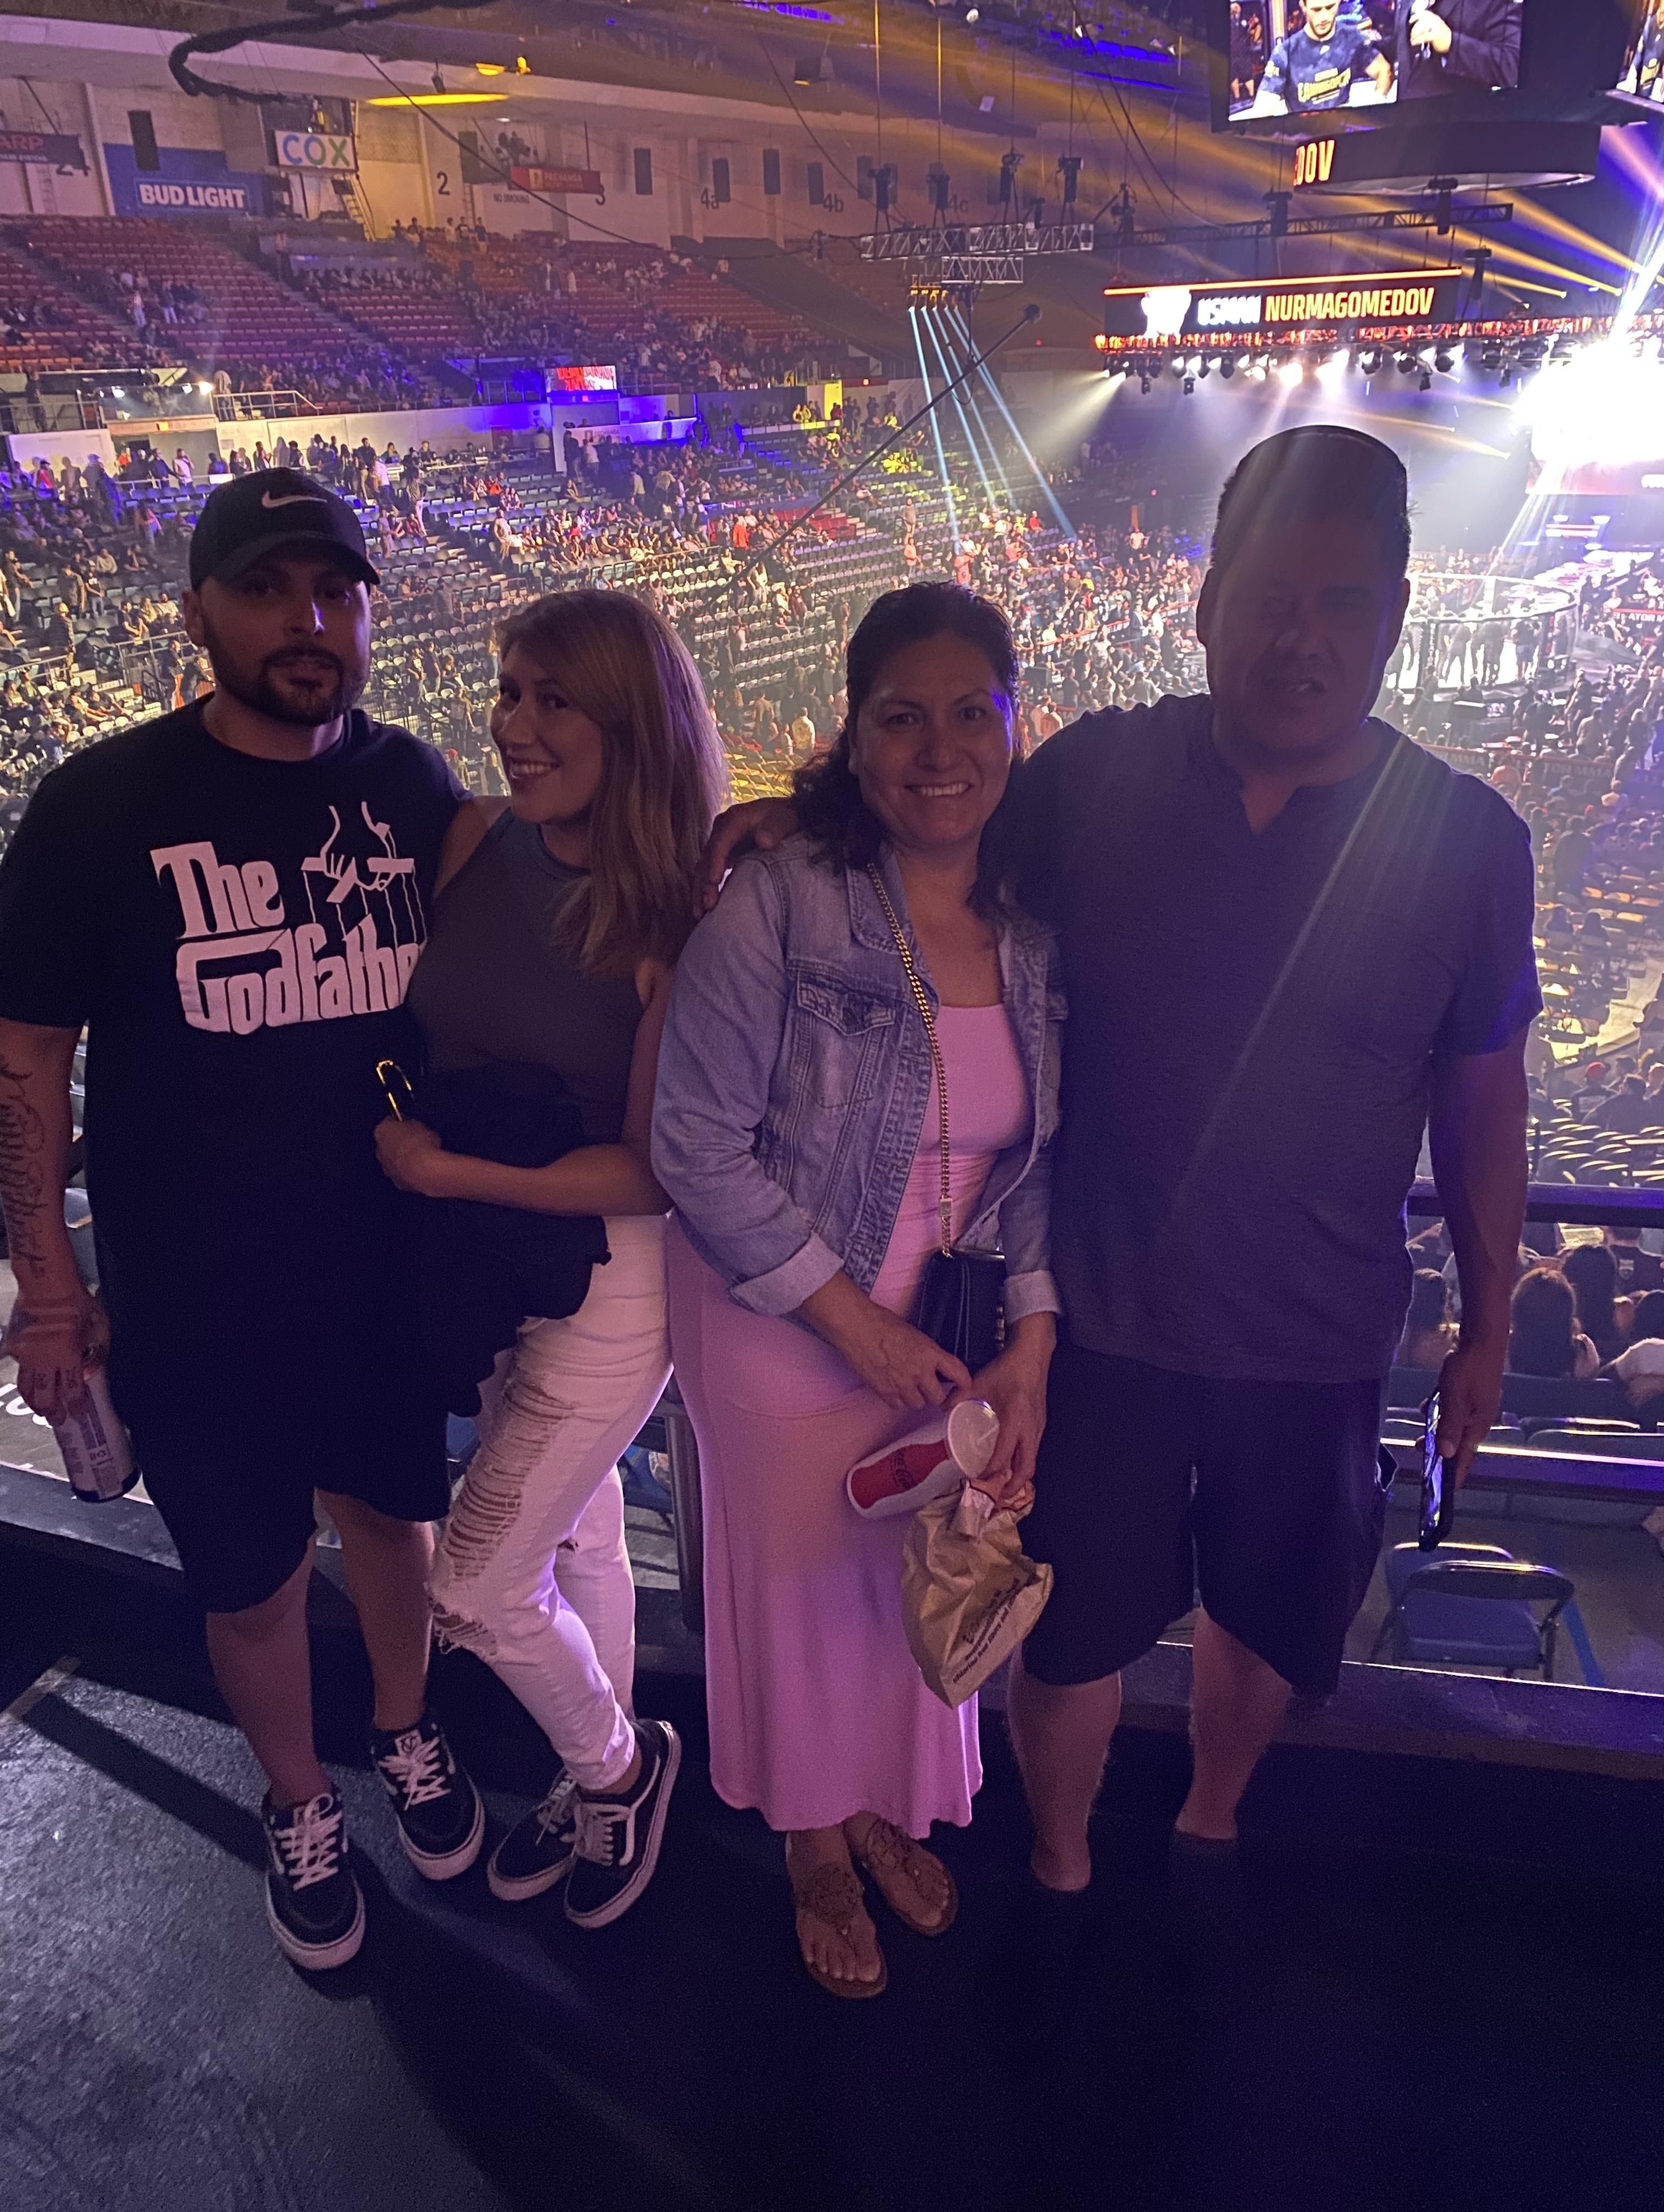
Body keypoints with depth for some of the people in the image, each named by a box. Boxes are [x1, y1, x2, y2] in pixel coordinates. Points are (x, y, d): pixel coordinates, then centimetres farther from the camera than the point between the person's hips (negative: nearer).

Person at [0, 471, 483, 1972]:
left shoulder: (416, 785, -4)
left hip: (392, 1271, 2)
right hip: (194, 1304, -2)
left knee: (394, 1511, 22)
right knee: (254, 1584, 14)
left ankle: (408, 1737, 51)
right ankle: (301, 1806, 44)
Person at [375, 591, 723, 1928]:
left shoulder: (673, 921, -20)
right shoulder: (473, 843, -7)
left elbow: (653, 1167, -17)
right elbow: (408, 1028, 6)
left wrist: (448, 1172, -18)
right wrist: (392, 1140, -11)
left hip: (614, 1279, -5)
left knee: (476, 1589, 1)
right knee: (574, 1526, 22)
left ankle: (614, 1764, 32)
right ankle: (603, 1777, 47)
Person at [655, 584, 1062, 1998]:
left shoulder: (1045, 924, -7)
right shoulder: (778, 906, -22)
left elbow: (1052, 1155, 1)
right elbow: (699, 1147, -19)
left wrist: (1032, 1348, -7)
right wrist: (860, 1325, -17)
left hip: (955, 1325, 4)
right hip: (783, 1320, -4)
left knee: (921, 1576, 21)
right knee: (801, 1581, 17)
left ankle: (887, 1804, 53)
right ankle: (815, 1844, 47)